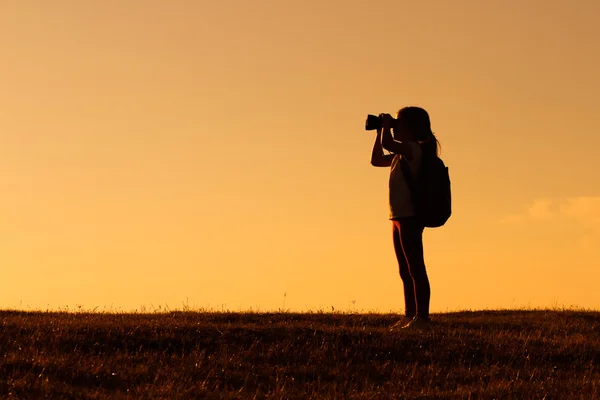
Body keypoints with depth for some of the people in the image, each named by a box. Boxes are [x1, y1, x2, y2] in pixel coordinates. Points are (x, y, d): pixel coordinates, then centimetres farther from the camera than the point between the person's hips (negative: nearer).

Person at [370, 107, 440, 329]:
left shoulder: (413, 149, -11)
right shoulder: (401, 154, 18)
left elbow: (388, 143, -27)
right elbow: (376, 160, 28)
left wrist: (386, 127, -8)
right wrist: (380, 131, 21)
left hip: (410, 217, -10)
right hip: (399, 218, 10)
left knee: (415, 269, -10)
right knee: (406, 271, 12)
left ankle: (422, 317, -10)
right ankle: (410, 316, 16)